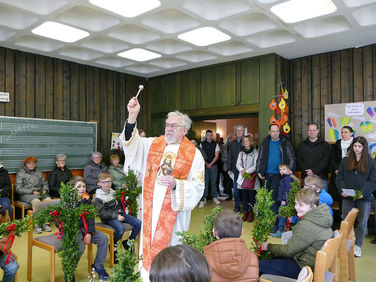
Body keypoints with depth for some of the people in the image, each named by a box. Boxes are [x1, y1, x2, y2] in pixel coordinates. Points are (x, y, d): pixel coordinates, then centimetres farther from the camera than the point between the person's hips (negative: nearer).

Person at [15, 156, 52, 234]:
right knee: (36, 201, -37)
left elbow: (45, 183, 21)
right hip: (26, 194, -4)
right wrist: (32, 192, -11)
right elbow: (18, 189, -2)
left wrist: (44, 190, -2)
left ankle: (45, 223, -25)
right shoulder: (21, 173, 6)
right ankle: (36, 224, -28)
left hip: (40, 193, 4)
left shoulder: (38, 172, 20)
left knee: (48, 199, -29)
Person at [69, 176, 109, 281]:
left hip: (84, 229, 6)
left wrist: (89, 233, -9)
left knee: (103, 239, -6)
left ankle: (98, 266, 11)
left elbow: (90, 218, 4)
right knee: (80, 246, -30)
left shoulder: (87, 199, 3)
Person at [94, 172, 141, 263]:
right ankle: (113, 248, -5)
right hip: (109, 218, -6)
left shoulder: (113, 192, 15)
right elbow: (103, 214, -13)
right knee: (121, 229, -34)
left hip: (119, 214, 6)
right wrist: (116, 216, -22)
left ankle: (128, 243, 10)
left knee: (138, 224, -11)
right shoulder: (98, 198, -5)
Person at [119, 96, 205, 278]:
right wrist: (132, 116, -23)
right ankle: (148, 275, 33)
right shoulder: (153, 144, 5)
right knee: (149, 245, 13)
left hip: (174, 211, -3)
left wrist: (176, 184, -24)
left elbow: (198, 187, -8)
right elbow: (132, 142, -11)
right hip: (150, 209, 3)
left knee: (170, 246, 7)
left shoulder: (193, 154, -5)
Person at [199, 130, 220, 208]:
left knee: (213, 182, 7)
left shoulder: (215, 144, 5)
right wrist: (206, 164, -8)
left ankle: (215, 197, 17)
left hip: (213, 165, 1)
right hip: (204, 165, -1)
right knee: (205, 182, -3)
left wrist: (210, 164, -9)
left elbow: (216, 156, 0)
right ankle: (203, 199, 1)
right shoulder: (202, 144, 4)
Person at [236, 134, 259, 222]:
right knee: (244, 196, 8)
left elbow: (256, 165, -9)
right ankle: (245, 213, 17)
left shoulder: (255, 152, -3)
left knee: (252, 197, 1)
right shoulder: (241, 153, 13)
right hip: (242, 177, 4)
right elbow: (238, 164, 8)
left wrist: (247, 171, -17)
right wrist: (242, 169, -12)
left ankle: (251, 213, 10)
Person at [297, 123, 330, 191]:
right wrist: (306, 171, -10)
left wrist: (314, 171, -15)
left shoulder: (325, 145, 5)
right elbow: (299, 160, 5)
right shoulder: (302, 145, 13)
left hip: (321, 177, -2)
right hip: (306, 177, 2)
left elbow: (325, 161, -5)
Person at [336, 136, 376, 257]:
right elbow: (339, 178, 3)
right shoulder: (345, 161, 4)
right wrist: (342, 190, -12)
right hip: (347, 197, 2)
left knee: (362, 223, 7)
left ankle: (358, 246, 21)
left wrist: (363, 192, -17)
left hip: (364, 198, -1)